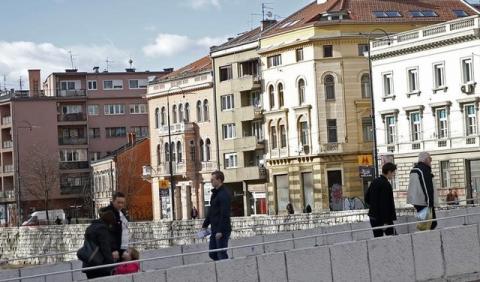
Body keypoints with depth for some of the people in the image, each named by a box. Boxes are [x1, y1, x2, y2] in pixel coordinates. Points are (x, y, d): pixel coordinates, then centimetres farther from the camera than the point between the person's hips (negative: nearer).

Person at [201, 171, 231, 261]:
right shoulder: (215, 193, 15)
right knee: (212, 254, 11)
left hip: (222, 231, -10)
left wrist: (220, 231, -23)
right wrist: (205, 225, 19)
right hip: (214, 230, 10)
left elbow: (225, 215, -20)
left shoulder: (224, 194, -15)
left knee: (222, 255, -4)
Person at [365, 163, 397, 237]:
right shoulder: (386, 184, -15)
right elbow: (385, 204, -20)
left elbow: (366, 198, 18)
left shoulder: (374, 182, 11)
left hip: (373, 217, 8)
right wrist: (385, 221, -20)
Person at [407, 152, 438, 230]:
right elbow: (427, 188, -19)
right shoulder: (424, 170, -14)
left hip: (416, 201, 10)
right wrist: (430, 203, -20)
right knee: (432, 223, -9)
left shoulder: (414, 169, 17)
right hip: (424, 202, -10)